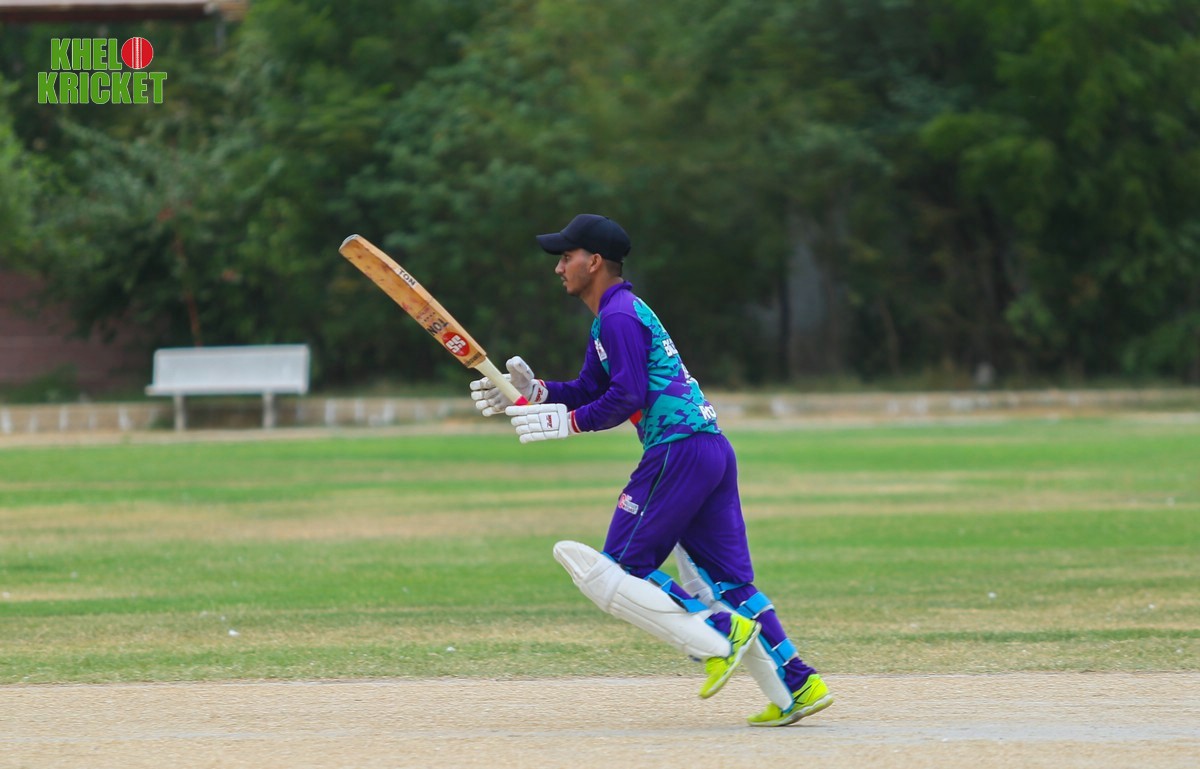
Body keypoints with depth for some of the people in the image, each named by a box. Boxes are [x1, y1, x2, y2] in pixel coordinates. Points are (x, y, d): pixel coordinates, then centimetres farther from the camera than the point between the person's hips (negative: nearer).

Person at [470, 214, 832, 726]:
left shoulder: (619, 318, -8)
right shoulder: (612, 317, 24)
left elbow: (628, 396, -17)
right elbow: (590, 390, 25)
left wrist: (567, 423, -9)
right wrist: (535, 391, 11)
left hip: (677, 450, -10)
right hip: (713, 449, 10)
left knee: (618, 571, -7)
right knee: (724, 579, 10)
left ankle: (718, 636, -18)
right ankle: (797, 687, 3)